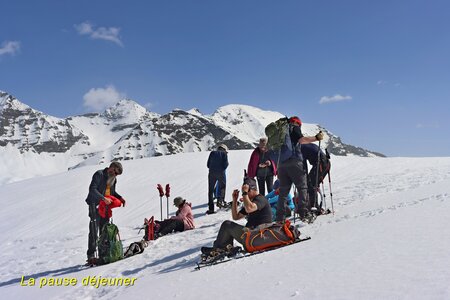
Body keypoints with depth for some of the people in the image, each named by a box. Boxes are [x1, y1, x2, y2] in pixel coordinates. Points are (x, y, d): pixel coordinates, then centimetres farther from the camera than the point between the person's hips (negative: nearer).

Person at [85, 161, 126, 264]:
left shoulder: (113, 178, 11)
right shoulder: (99, 174, -13)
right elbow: (92, 189, -22)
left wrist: (120, 198, 3)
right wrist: (103, 198, -31)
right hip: (95, 205, -8)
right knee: (94, 231, -9)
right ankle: (91, 256, -6)